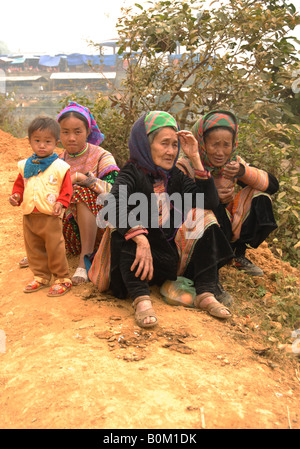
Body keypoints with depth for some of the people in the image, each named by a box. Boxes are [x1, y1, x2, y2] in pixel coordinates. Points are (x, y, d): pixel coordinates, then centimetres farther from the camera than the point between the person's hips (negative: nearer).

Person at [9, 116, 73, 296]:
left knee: (55, 248, -1)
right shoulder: (25, 165, 9)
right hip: (29, 215, 6)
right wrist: (16, 195, -2)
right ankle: (41, 277, 30)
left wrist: (61, 202, -20)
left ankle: (63, 278, 13)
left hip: (51, 216, -5)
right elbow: (20, 184, 18)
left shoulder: (60, 166, -5)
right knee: (34, 248, 15)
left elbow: (67, 189, -5)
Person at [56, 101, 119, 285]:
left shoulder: (101, 156, -8)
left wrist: (83, 178, -27)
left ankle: (86, 260, -32)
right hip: (68, 222, 5)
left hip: (96, 220, -4)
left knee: (84, 193, -33)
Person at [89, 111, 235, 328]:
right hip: (136, 255, -5)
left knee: (203, 215, -8)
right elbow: (112, 207, -33)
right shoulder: (132, 174, -12)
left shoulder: (175, 176, 4)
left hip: (172, 256, 5)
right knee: (122, 222, -29)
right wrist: (142, 240, -46)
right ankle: (141, 298, -38)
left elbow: (211, 201, -8)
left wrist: (195, 159, -12)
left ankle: (206, 294, -17)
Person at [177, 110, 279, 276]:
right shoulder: (185, 167, -16)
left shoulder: (233, 162, -3)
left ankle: (239, 254, 0)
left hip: (227, 229, 5)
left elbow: (272, 185, -9)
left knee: (258, 195, -8)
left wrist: (243, 172, -27)